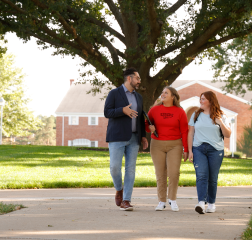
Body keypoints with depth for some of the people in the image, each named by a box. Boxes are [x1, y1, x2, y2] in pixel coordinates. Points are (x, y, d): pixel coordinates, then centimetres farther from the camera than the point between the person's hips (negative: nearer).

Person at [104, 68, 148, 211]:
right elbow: (107, 113, -9)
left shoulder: (138, 97, 17)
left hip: (133, 138, 5)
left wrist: (143, 136, 11)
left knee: (130, 169, -1)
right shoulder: (114, 94, -1)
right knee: (115, 167, -13)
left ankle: (126, 201, 0)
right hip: (117, 137, -5)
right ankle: (119, 190, 16)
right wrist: (123, 110, -23)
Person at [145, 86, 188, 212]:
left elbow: (184, 132, 0)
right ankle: (161, 201, 10)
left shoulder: (180, 112, -1)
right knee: (160, 174, 2)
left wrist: (186, 149, -4)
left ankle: (172, 199, 7)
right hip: (157, 145, 1)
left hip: (174, 145, -1)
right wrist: (149, 127, -10)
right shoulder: (154, 109, 2)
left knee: (174, 172, -11)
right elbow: (146, 124, 14)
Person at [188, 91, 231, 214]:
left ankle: (211, 203, 17)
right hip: (198, 149, 0)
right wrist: (190, 151, 3)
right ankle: (201, 203, -24)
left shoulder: (220, 117, 6)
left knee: (212, 178, 3)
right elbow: (190, 133, 11)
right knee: (201, 175, -14)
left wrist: (221, 123, -13)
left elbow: (228, 135, 3)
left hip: (216, 150, 0)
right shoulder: (196, 115, 11)